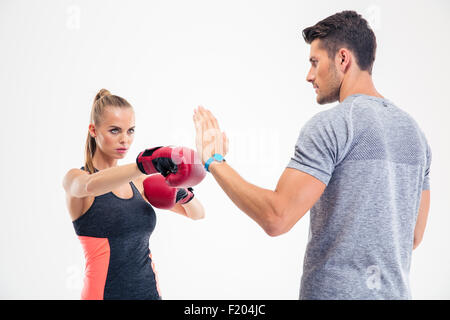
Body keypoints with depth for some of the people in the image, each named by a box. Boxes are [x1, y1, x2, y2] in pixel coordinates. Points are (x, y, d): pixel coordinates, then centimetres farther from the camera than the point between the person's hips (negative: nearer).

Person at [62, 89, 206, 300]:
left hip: (149, 290, 5)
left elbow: (197, 213, 11)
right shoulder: (75, 178, -6)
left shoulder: (138, 182, 8)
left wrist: (184, 195, -11)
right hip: (104, 292, -5)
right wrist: (143, 165, -46)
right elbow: (90, 185, -31)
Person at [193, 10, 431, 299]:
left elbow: (276, 218, -23)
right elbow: (414, 236, 12)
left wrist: (215, 162, -12)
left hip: (334, 291, -7)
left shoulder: (331, 124, -15)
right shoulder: (414, 130, 9)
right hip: (395, 291, 8)